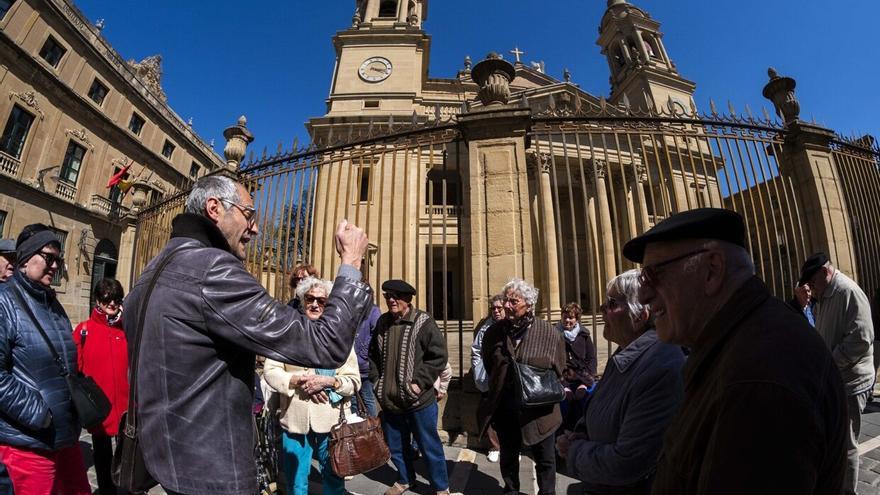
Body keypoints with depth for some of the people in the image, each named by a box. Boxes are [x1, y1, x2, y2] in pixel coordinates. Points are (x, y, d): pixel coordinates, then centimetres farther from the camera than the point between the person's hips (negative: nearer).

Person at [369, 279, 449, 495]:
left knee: (430, 446, 11)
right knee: (396, 446, 22)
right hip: (389, 400, 5)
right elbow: (373, 354, 16)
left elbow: (438, 356, -15)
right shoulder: (382, 322, 4)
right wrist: (376, 380, 7)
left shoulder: (424, 322, -14)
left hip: (418, 401, -5)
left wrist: (419, 382, -17)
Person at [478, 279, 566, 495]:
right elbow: (487, 367, 9)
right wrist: (496, 392, 6)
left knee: (545, 460, 18)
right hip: (504, 410, 2)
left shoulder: (550, 333, -12)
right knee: (508, 456, 23)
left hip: (539, 410, -2)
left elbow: (559, 372, 0)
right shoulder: (494, 332, -6)